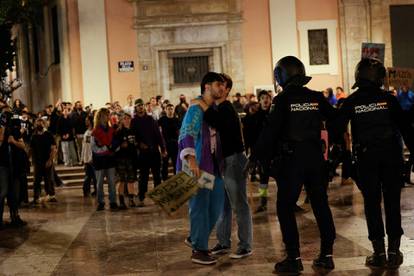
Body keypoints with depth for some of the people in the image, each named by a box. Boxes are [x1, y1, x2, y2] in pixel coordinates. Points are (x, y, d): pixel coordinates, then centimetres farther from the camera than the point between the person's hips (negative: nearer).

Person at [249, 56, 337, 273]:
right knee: (321, 206, 12)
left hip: (291, 159, -5)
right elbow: (335, 119, 13)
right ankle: (326, 255, 16)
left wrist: (255, 156, -9)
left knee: (285, 208, 4)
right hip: (315, 157, 5)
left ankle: (294, 258, 1)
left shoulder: (283, 100, -9)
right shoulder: (317, 98, 5)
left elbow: (270, 130, -13)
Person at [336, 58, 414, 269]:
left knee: (372, 204, 7)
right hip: (391, 154, 0)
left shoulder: (350, 102, -1)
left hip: (366, 157, 0)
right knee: (392, 203, 6)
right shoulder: (388, 99, -1)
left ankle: (379, 252, 7)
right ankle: (394, 251, 7)